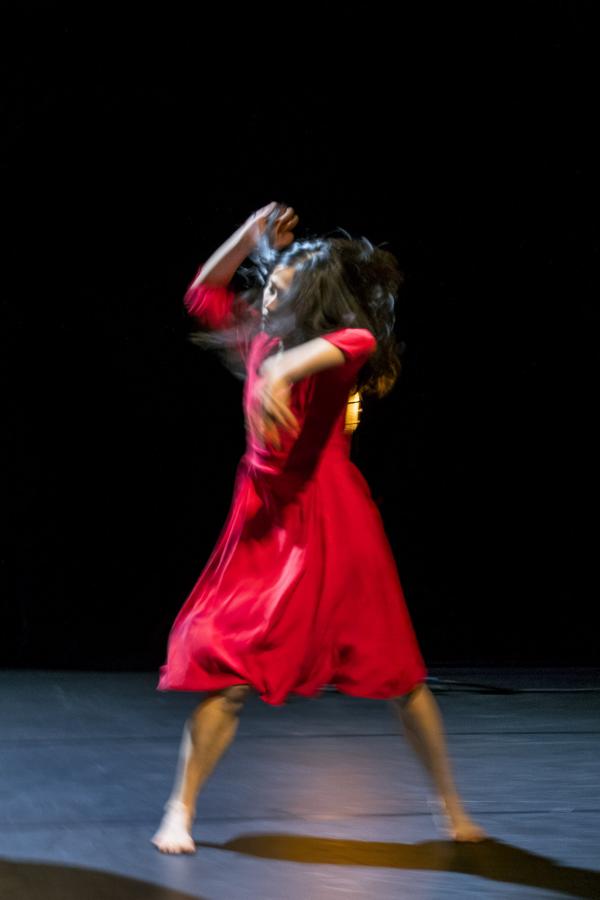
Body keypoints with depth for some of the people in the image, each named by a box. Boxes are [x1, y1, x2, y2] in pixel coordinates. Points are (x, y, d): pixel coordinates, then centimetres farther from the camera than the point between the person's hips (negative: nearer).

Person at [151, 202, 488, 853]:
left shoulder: (327, 350, -11)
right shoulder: (261, 340, 9)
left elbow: (359, 340, -36)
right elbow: (203, 294, 23)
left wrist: (285, 371, -49)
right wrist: (252, 236, 12)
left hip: (328, 527, -5)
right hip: (265, 523, 5)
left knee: (396, 672, 6)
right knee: (227, 669, -5)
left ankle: (453, 807, 21)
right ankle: (179, 811, 1)